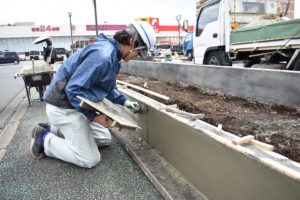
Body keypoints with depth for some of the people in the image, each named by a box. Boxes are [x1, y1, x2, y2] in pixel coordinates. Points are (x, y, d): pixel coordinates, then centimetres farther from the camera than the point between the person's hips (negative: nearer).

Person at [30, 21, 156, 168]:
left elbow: (108, 88, 17)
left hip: (79, 104, 10)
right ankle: (44, 138, 8)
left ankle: (55, 129, 18)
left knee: (104, 139, 16)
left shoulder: (113, 54, 5)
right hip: (63, 106, -10)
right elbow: (73, 89, -28)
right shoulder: (103, 55, -28)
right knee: (89, 159, -5)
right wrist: (93, 116, -24)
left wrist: (124, 101, 8)